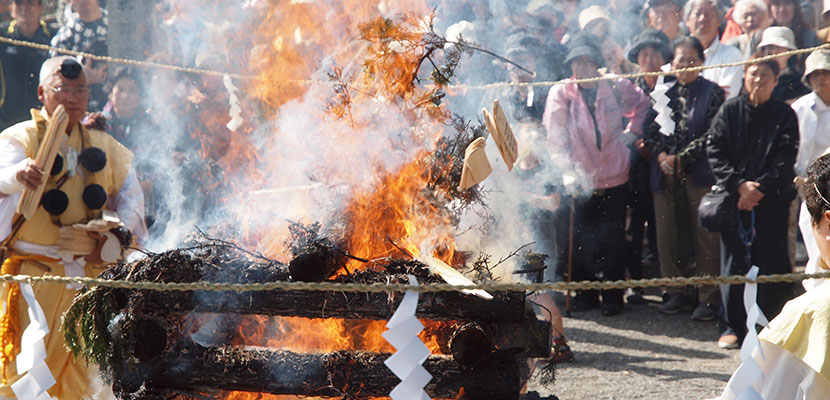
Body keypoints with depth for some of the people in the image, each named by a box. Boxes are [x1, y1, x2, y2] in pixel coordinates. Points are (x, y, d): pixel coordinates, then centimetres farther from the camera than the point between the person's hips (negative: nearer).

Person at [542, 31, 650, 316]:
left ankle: (612, 297, 15)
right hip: (580, 180, -1)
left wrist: (632, 132, 8)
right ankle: (584, 295, 18)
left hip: (614, 178, 1)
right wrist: (567, 171, -15)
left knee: (612, 241, 4)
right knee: (581, 240, 2)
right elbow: (556, 139, -4)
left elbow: (642, 104, 19)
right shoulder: (560, 94, -5)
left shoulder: (615, 88, -2)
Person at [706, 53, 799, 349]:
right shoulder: (730, 110, 7)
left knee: (772, 264, -2)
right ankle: (732, 327, 12)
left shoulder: (784, 114, 4)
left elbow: (785, 160, -3)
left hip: (773, 201, -1)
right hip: (733, 199, 1)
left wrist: (758, 189, -13)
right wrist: (739, 185, -11)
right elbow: (715, 152, 1)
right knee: (734, 262, 2)